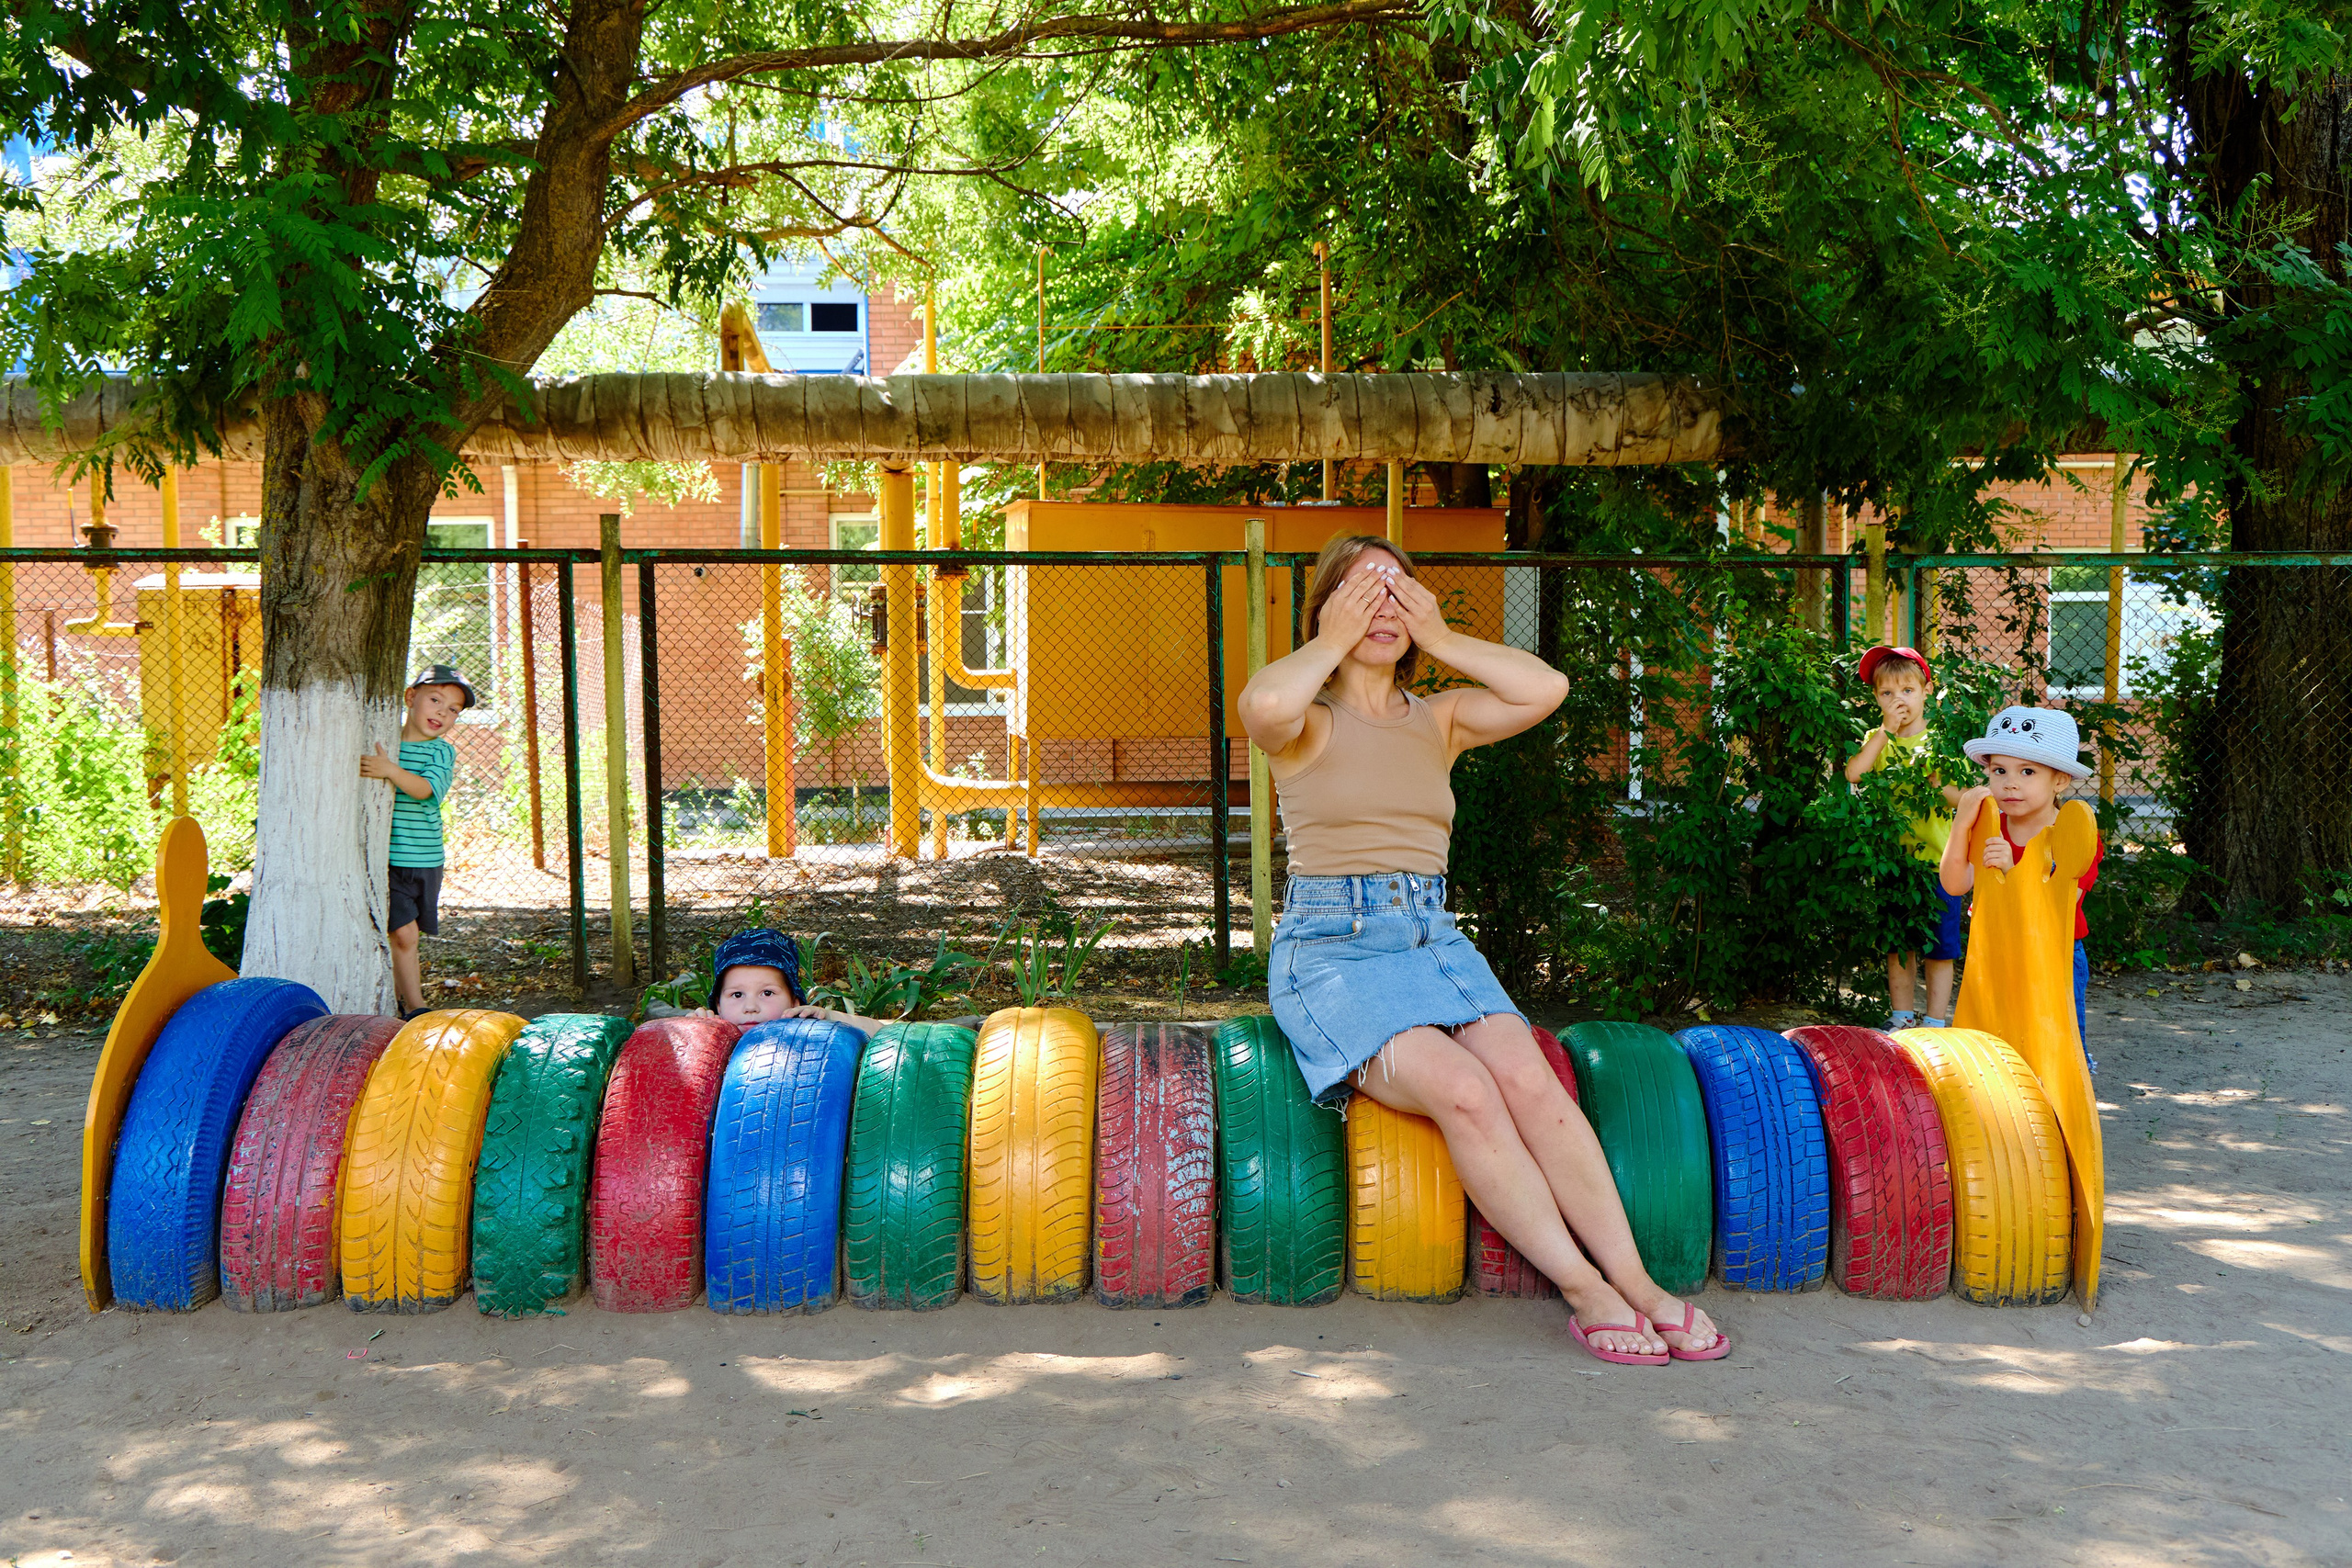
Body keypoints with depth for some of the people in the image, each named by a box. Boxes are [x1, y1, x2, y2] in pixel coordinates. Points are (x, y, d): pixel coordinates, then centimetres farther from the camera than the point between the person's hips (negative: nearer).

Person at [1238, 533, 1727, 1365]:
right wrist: (1335, 640, -9)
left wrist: (1440, 638, 0)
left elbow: (1545, 688, -4)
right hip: (1330, 948, -4)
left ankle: (1634, 1278, -18)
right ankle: (1584, 1292, -19)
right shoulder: (1307, 723, 3)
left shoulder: (1439, 719, 14)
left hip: (1433, 937, 4)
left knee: (1527, 1077, -23)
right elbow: (1263, 703, -25)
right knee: (1462, 1090, -28)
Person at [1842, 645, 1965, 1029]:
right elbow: (1853, 774, -15)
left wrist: (1934, 777, -21)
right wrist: (1886, 731, -15)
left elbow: (1963, 798, -4)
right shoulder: (1876, 740, 6)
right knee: (1898, 946, 11)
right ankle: (1901, 1019, 21)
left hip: (1938, 858, -2)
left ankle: (1935, 1023, 12)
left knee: (1938, 947, 3)